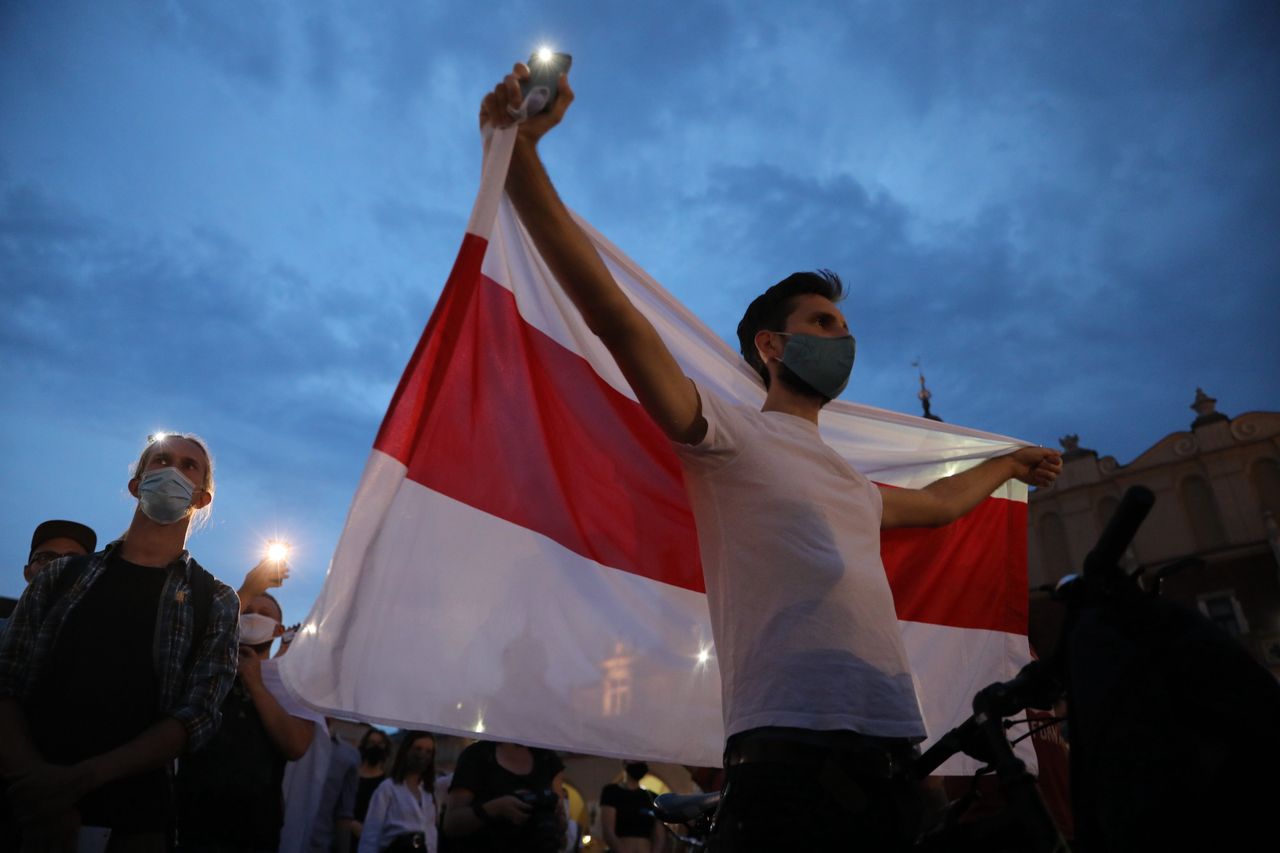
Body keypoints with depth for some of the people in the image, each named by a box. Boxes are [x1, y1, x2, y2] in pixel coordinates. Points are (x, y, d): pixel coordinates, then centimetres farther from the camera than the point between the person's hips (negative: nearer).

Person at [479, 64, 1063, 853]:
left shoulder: (855, 485, 24)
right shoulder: (731, 435, 0)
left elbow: (940, 502, 46)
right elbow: (613, 314, -12)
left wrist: (1009, 463, 55)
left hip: (892, 752, 8)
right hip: (791, 746, -8)